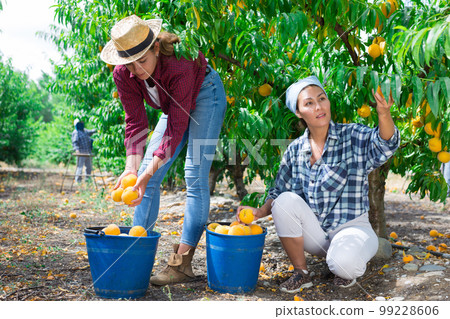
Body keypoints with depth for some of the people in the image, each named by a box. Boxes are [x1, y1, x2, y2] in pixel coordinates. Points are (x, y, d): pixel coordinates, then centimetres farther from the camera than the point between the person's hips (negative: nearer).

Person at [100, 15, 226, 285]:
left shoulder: (179, 65, -38)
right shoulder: (123, 74, -21)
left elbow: (176, 128, -35)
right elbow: (136, 123, -17)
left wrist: (148, 173, -41)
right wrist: (132, 167, -30)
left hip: (205, 95, -6)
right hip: (175, 105, 7)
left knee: (195, 176, -16)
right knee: (147, 174, -2)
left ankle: (182, 263, -15)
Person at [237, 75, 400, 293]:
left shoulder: (352, 137, -8)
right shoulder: (295, 150, 3)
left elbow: (385, 144, -29)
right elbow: (279, 192, 9)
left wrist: (383, 113, -50)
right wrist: (261, 211, -12)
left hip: (351, 226, -3)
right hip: (315, 232, 4)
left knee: (342, 262, -35)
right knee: (285, 201, -24)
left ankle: (347, 269, 6)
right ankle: (301, 273, -5)